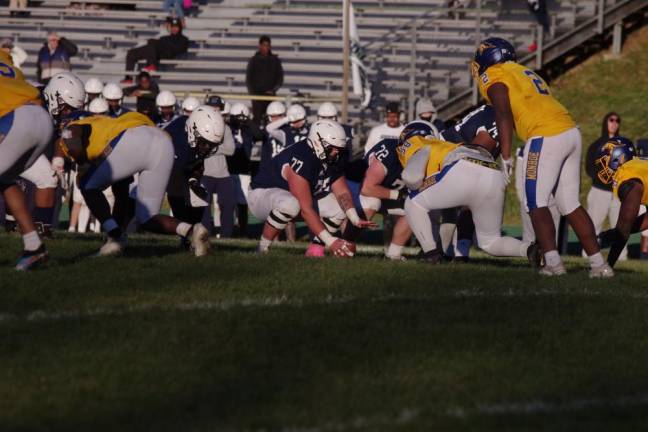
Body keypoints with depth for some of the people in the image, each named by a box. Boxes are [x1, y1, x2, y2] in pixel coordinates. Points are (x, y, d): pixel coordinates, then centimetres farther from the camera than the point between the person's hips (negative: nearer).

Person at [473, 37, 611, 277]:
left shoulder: (494, 78, 1)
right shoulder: (525, 73, 26)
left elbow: (504, 115, -11)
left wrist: (506, 157, -14)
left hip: (546, 138, -8)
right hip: (571, 132, 8)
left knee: (537, 204, 0)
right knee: (570, 204, 12)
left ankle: (553, 263, -11)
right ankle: (599, 264, 9)